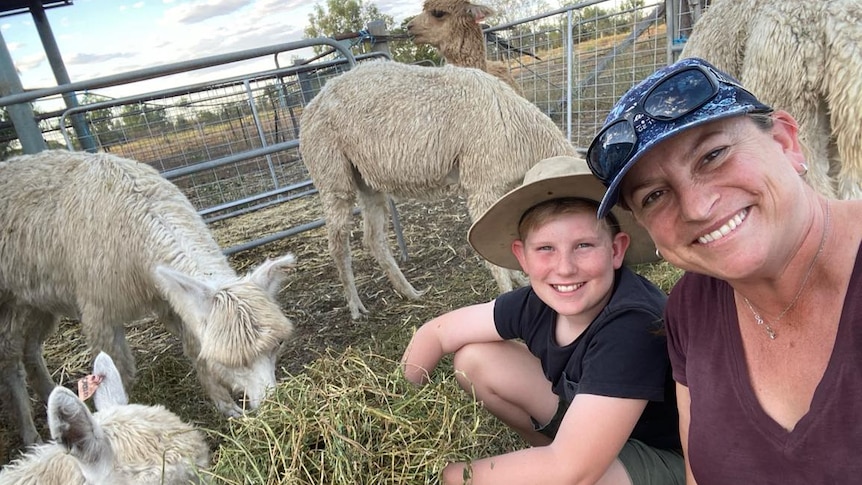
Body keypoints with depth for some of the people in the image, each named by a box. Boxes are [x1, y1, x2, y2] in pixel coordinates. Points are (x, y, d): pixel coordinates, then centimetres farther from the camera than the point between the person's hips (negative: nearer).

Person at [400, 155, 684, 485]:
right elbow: (436, 333, -4)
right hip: (589, 415, 6)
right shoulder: (538, 303, -17)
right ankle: (547, 449, 13)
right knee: (474, 359, -4)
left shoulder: (633, 323, -36)